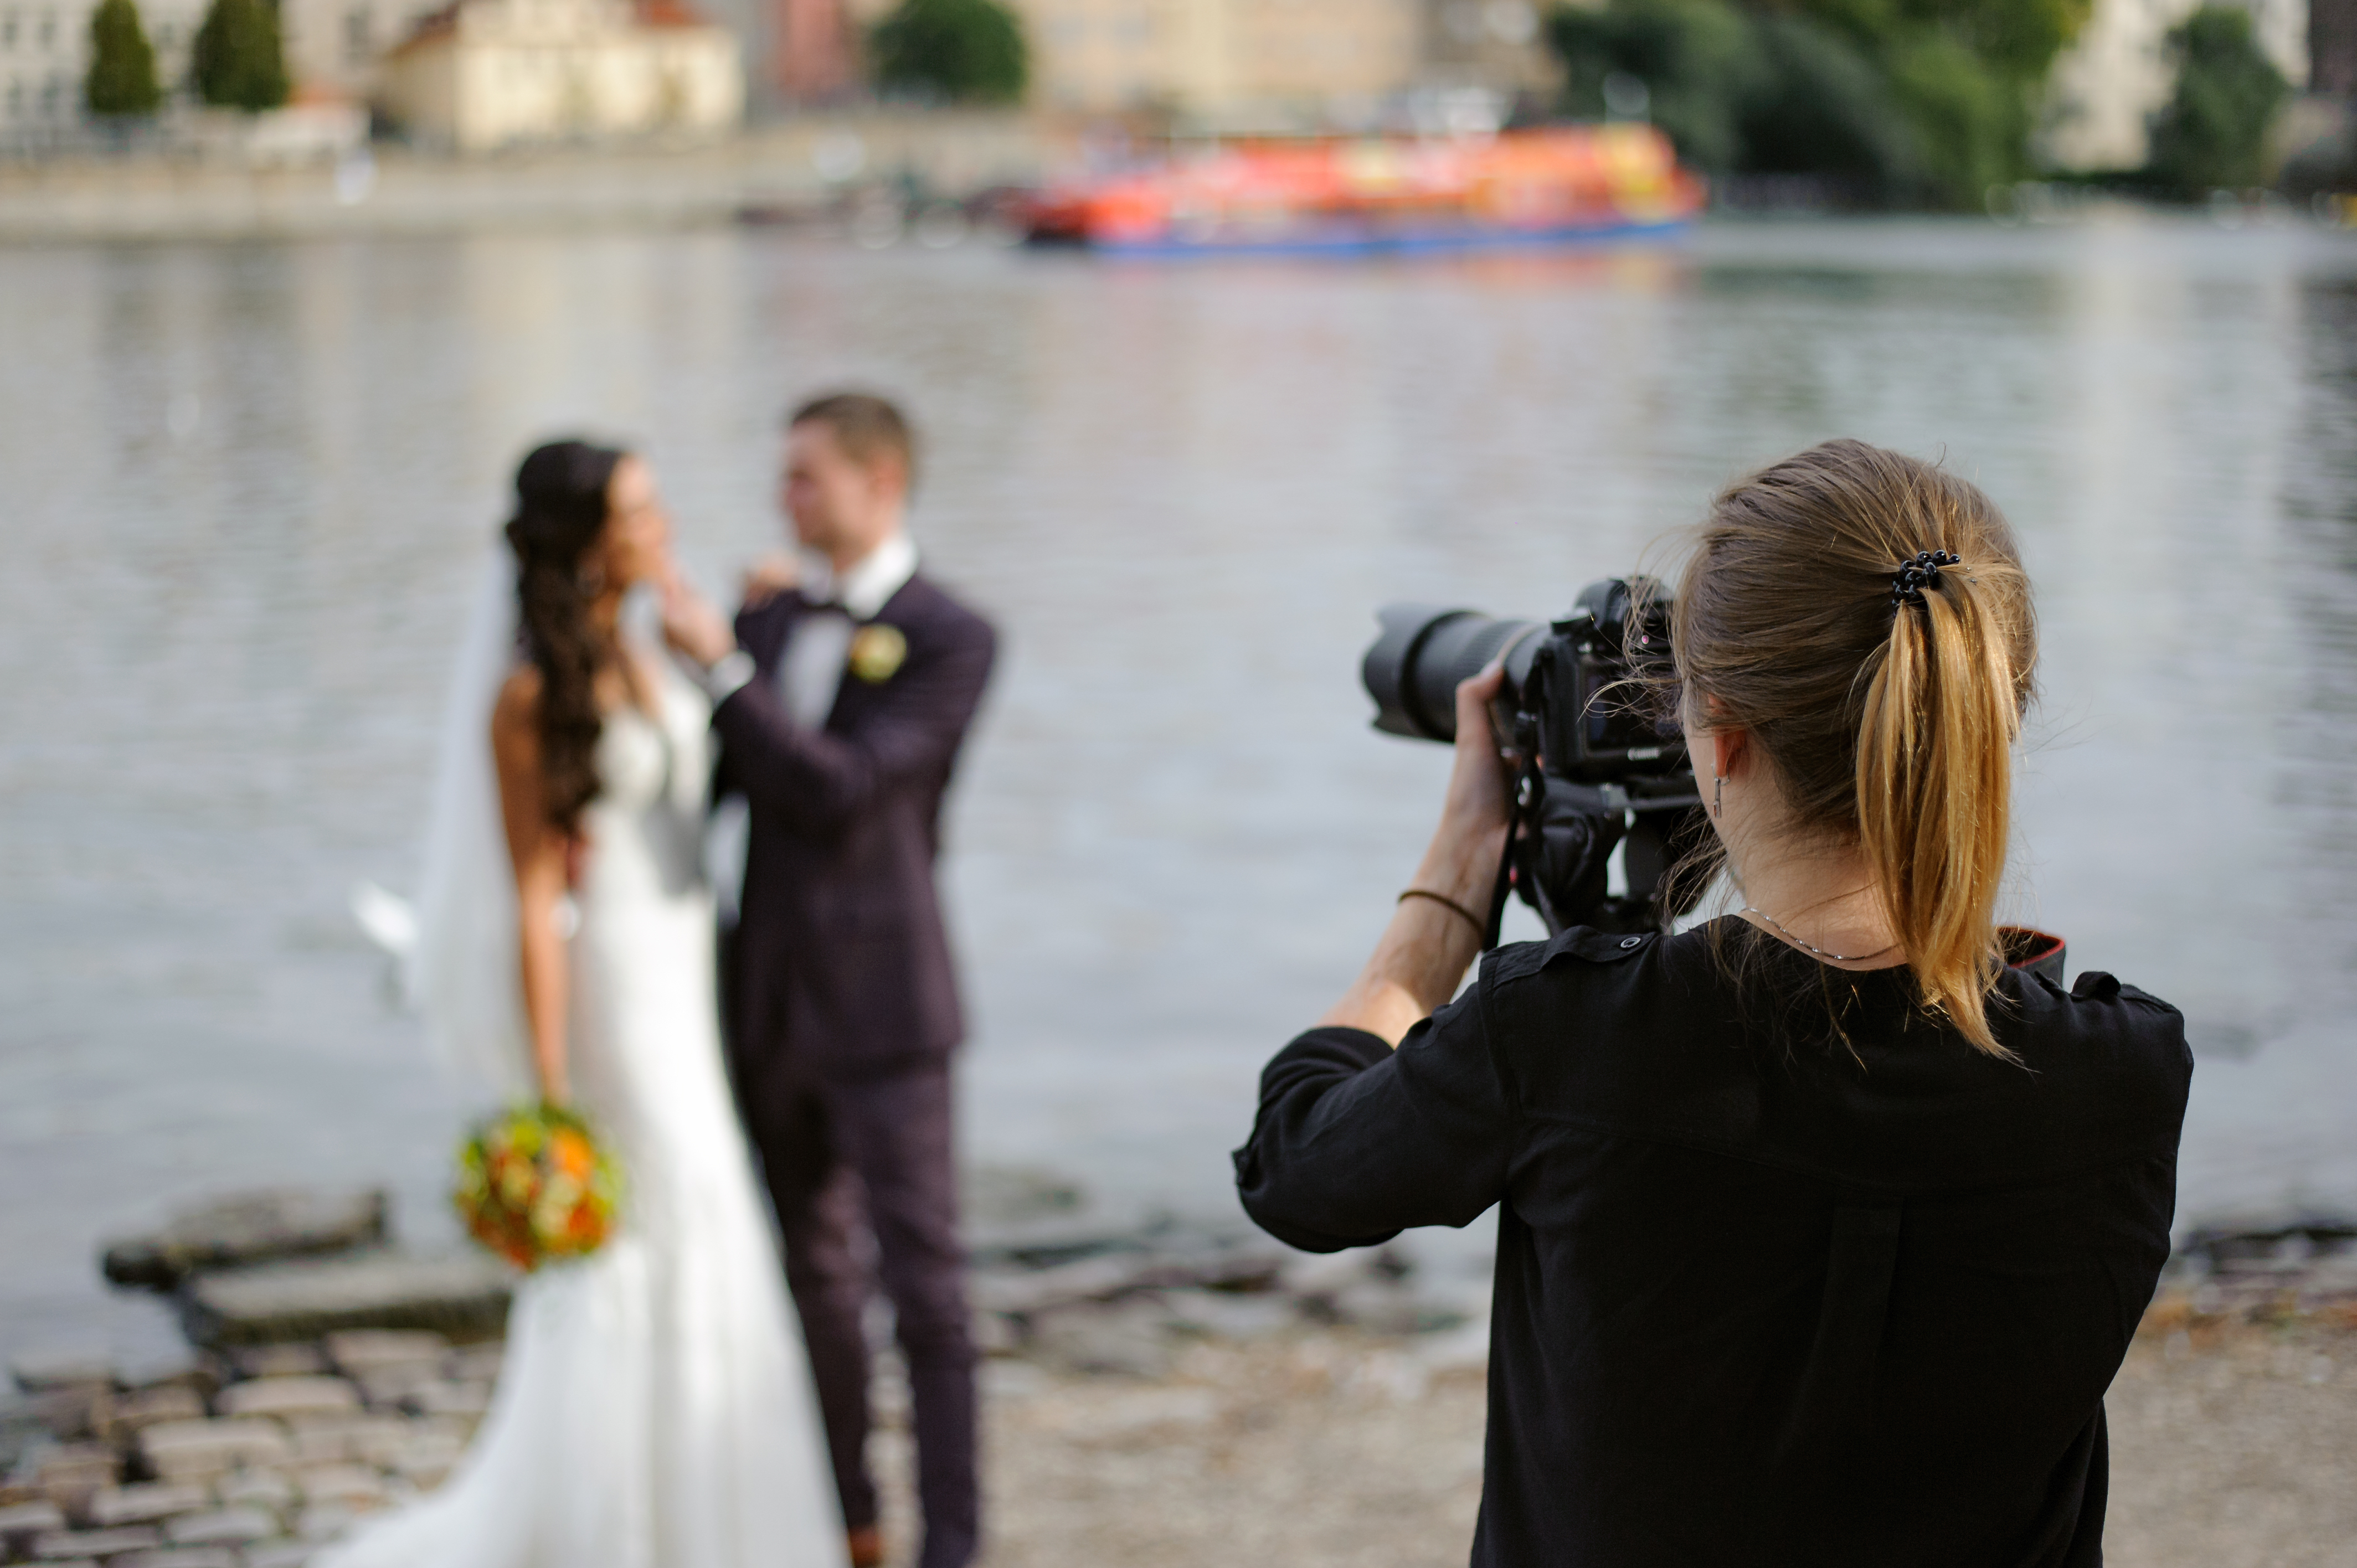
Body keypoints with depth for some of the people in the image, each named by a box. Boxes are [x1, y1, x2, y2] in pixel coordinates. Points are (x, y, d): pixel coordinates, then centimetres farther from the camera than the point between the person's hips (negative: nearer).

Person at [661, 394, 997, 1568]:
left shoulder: (951, 642, -10)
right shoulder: (770, 622, 9)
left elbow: (842, 790, -20)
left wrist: (723, 666, -21)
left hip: (883, 1006, -6)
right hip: (768, 999, 6)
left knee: (923, 1277, -3)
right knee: (812, 1271, 15)